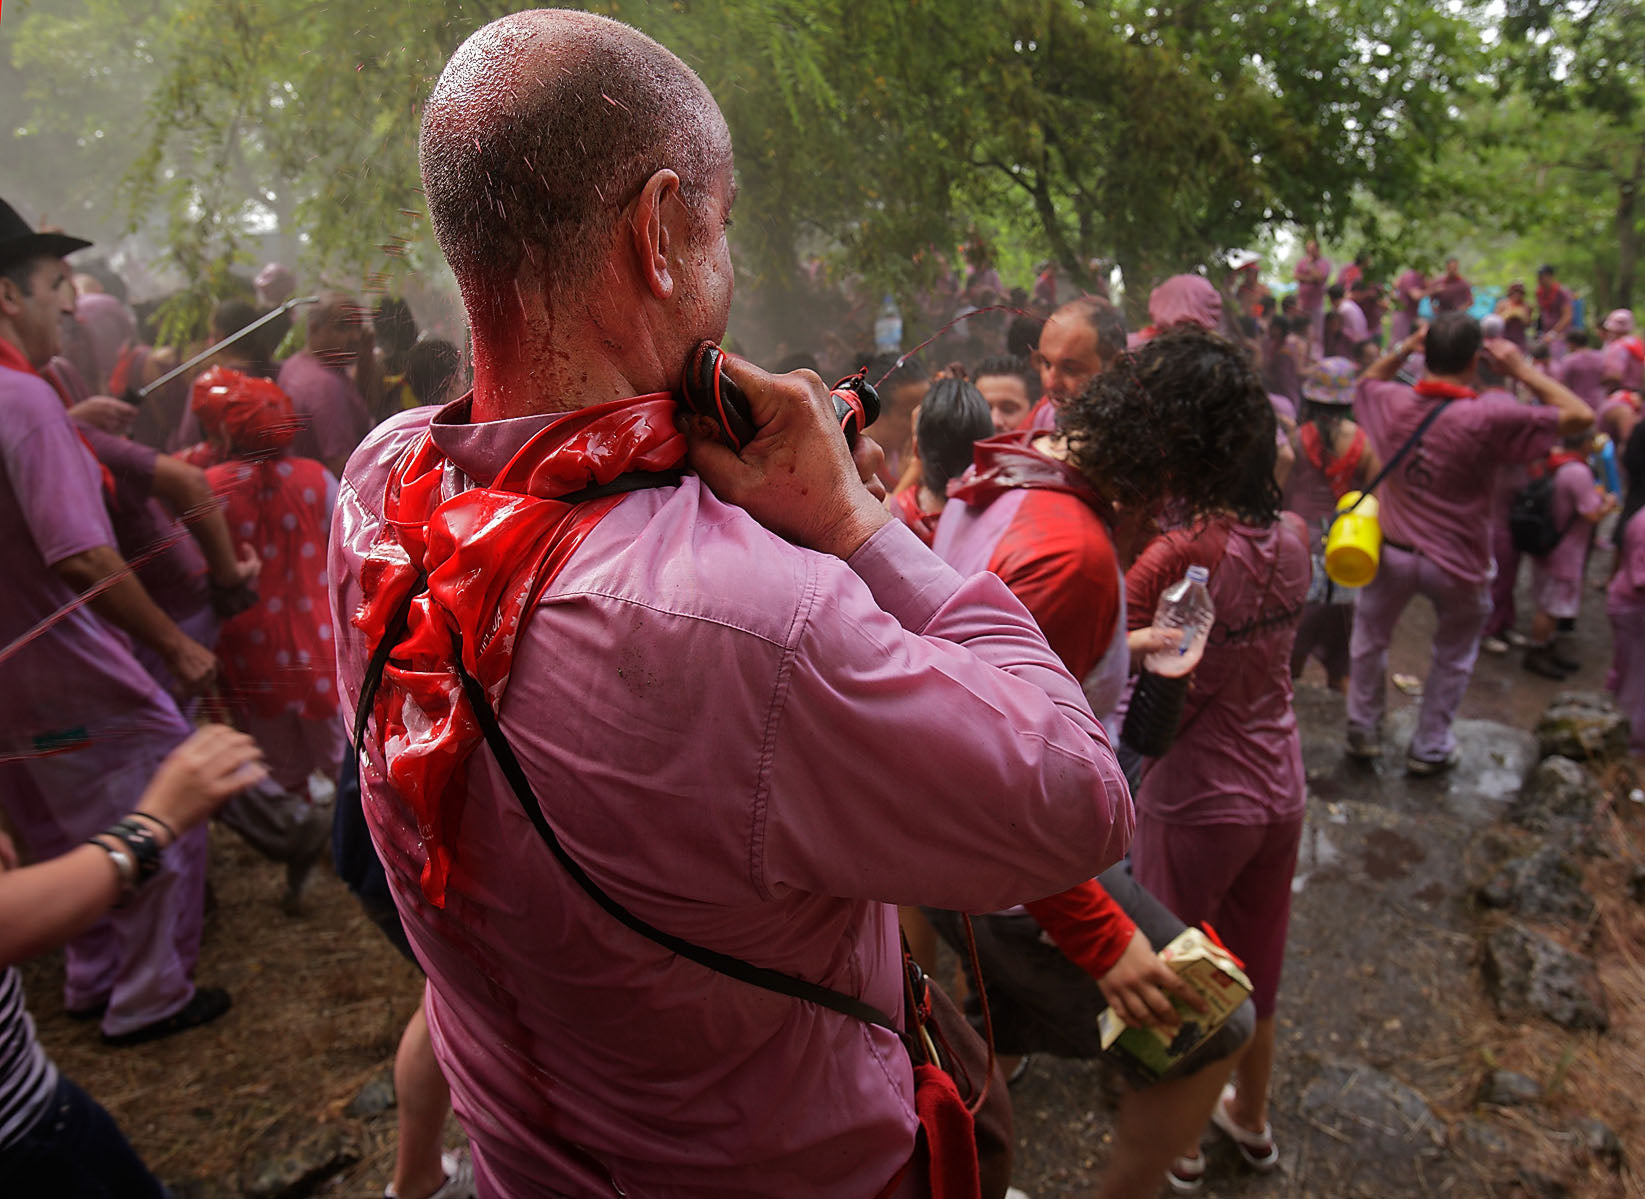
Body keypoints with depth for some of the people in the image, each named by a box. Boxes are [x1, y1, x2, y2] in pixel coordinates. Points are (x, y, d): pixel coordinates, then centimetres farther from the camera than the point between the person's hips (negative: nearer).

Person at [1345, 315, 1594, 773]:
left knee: (1369, 639, 23)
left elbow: (1367, 380, 16)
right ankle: (1429, 748, 30)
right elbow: (1581, 416, -12)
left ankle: (1362, 732, 31)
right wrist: (1523, 370, -8)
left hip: (1394, 554, 2)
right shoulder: (1491, 417, -21)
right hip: (1456, 564, -2)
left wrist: (1403, 348, 6)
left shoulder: (1392, 403, -10)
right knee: (1454, 656, 20)